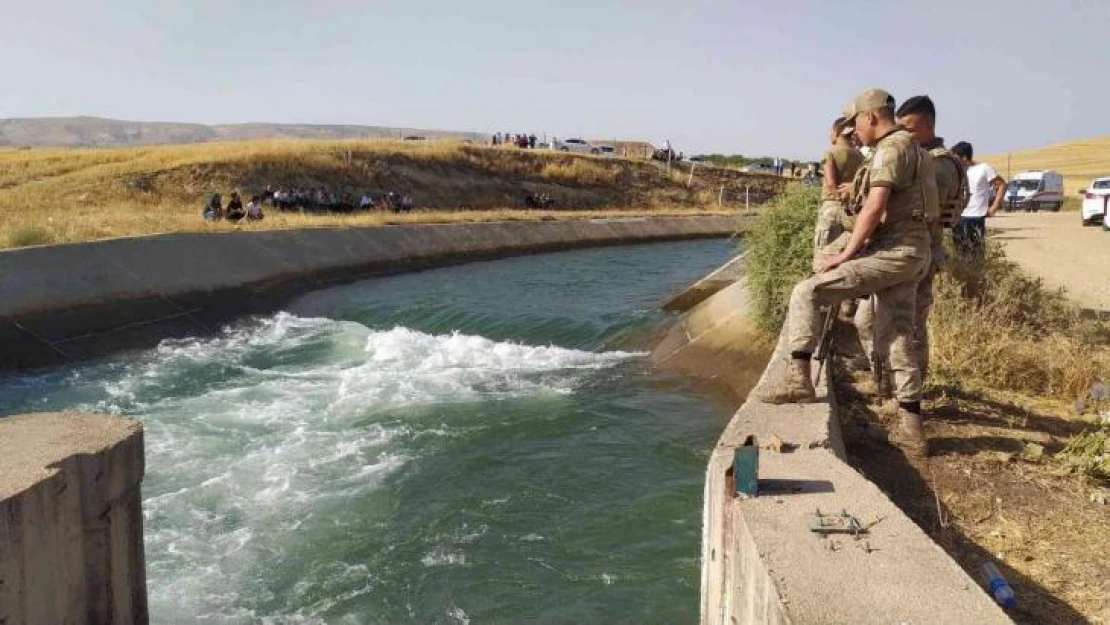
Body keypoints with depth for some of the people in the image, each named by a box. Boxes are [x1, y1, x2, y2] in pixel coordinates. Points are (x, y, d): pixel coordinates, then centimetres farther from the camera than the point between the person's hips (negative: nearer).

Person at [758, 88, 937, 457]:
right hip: (911, 254, 10)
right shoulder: (911, 149, 23)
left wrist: (845, 254, -16)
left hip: (892, 252, -10)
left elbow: (874, 208, -19)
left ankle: (798, 377, -20)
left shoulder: (892, 148, -10)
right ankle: (910, 429, 13)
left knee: (807, 292, -12)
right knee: (901, 337, 10)